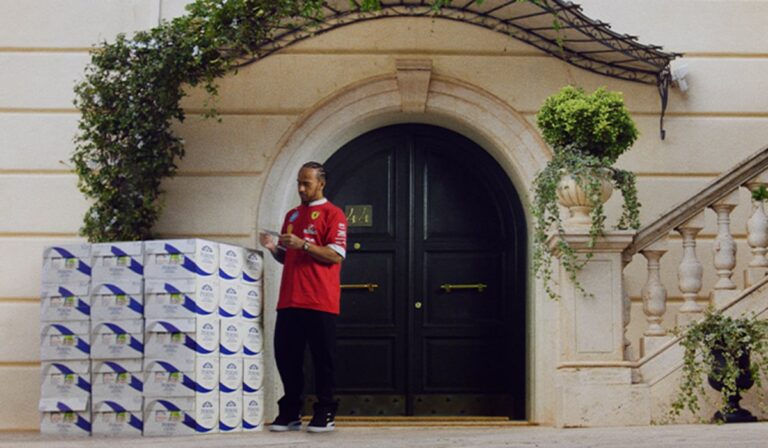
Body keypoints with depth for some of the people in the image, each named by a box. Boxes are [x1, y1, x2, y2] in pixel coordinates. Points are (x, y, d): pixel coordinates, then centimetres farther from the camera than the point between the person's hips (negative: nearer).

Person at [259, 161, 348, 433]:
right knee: (286, 356, 5)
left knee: (322, 359, -2)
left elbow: (336, 256, -10)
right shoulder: (292, 215, 20)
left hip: (320, 301, -6)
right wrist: (274, 248, 4)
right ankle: (290, 412, 13)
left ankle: (325, 414, 4)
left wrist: (303, 244, -18)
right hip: (289, 300, 6)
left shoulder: (332, 214, 0)